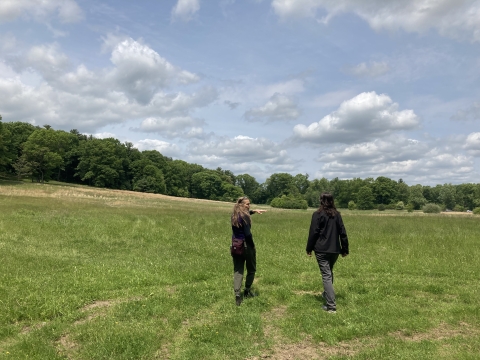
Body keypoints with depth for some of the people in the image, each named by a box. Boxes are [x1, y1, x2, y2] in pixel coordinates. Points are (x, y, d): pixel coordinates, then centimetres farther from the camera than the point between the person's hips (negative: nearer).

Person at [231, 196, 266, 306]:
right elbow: (247, 234, -22)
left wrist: (254, 211, 24)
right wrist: (253, 246, -12)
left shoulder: (234, 215, 6)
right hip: (246, 245, -6)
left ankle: (237, 293, -8)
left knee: (238, 270, 7)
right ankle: (247, 291, 28)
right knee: (251, 269, 16)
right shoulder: (244, 216, -17)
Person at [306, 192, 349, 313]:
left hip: (321, 250, -5)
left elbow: (313, 233, -9)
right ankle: (327, 293, 42)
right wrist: (345, 249, 13)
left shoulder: (318, 214, -7)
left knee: (326, 275, -6)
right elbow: (342, 233, 6)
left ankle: (331, 305, -10)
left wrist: (309, 248, 0)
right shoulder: (337, 214, 6)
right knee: (329, 272, 24)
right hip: (334, 250, 5)